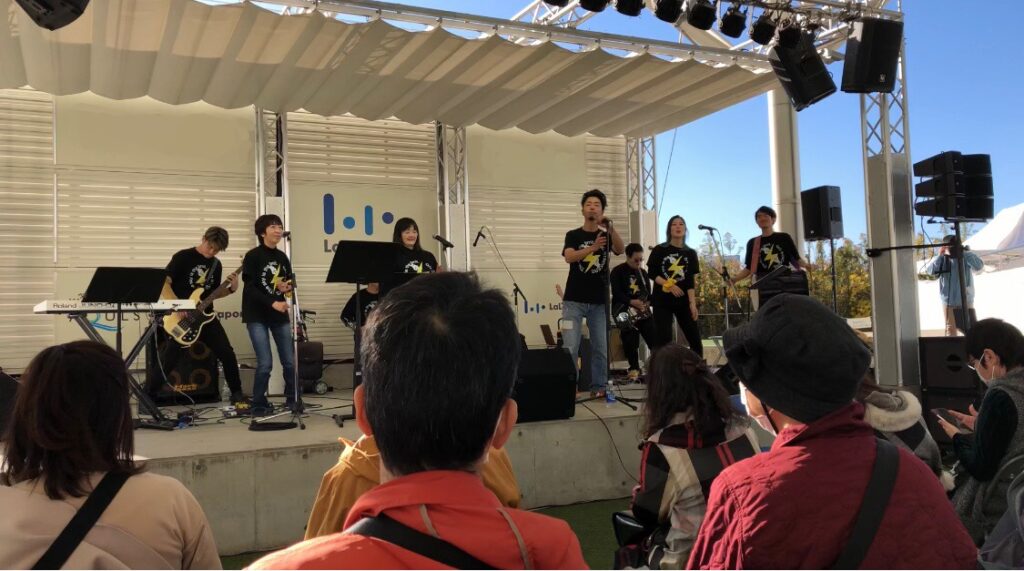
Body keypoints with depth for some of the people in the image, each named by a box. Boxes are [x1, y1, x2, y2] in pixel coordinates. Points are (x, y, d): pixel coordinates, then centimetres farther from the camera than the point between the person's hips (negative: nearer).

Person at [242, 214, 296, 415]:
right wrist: (272, 303, -23)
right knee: (265, 363, -10)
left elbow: (290, 282, 16)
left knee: (290, 361, 3)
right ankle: (259, 404, 8)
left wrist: (288, 287, -8)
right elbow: (249, 288, -14)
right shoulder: (253, 256, -7)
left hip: (280, 315, 5)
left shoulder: (282, 257, 10)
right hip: (257, 316, -5)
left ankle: (292, 399, 22)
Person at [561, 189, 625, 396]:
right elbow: (569, 257, -14)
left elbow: (620, 250, -12)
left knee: (600, 348, 5)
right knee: (570, 348, -6)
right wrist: (593, 247, -29)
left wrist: (611, 228, -29)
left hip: (599, 301, 2)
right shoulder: (573, 235, 5)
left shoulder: (606, 235, 9)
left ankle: (598, 386, 13)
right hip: (574, 300, -2)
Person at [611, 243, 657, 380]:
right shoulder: (618, 271, -2)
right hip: (624, 309, -5)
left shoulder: (643, 273, 16)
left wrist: (648, 302, -6)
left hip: (642, 310, 5)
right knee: (631, 339, -14)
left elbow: (648, 293, 16)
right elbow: (616, 293, -12)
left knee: (654, 337, -5)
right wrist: (631, 301, -23)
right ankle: (634, 368, -3)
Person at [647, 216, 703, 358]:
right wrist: (669, 285, -15)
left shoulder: (690, 253, 5)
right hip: (662, 300, -2)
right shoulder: (659, 250, 2)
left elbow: (691, 281, -1)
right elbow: (652, 272, -3)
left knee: (695, 339, 3)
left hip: (684, 300, 2)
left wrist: (693, 303, -11)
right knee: (664, 340, -5)